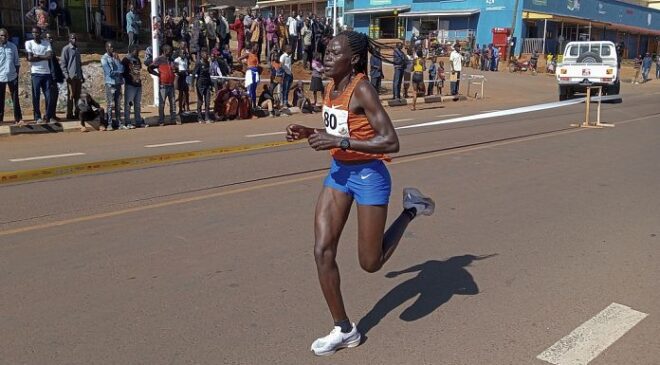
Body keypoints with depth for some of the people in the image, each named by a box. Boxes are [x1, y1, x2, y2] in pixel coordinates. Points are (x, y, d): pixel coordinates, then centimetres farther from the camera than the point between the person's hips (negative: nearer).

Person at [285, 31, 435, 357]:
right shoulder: (332, 87, 3)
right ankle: (344, 330, 15)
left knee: (370, 263, 4)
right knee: (322, 251, 0)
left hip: (368, 176, -7)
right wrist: (309, 133, 0)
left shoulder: (362, 89, -20)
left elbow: (391, 142, -26)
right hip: (338, 172, 8)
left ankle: (411, 209, 26)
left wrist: (339, 142, -29)